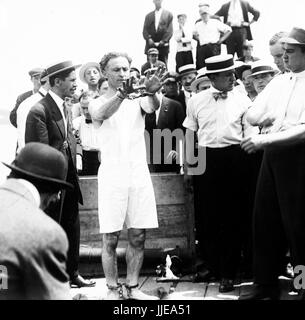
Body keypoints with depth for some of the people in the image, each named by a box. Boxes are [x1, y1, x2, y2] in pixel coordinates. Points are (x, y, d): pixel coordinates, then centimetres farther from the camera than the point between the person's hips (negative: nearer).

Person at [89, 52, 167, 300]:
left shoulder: (138, 100, 10)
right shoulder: (98, 103, 4)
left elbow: (152, 107, -13)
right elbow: (101, 114, -21)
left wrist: (151, 92, -38)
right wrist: (121, 94, -41)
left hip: (139, 174, 3)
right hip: (112, 174, -2)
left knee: (138, 237, 6)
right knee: (111, 238, -1)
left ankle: (132, 286, 17)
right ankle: (113, 289, 10)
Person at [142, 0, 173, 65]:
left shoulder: (168, 14, 9)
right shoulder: (148, 16, 16)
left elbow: (170, 30, 1)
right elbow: (145, 30, 8)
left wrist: (163, 41, -12)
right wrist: (148, 39, -12)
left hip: (163, 46, -2)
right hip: (150, 46, 2)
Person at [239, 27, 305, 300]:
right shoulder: (278, 82, 13)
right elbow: (252, 116, 10)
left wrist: (264, 139, -19)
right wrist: (278, 119, -6)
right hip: (272, 155, 7)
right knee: (265, 220, 9)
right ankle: (266, 285, 21)